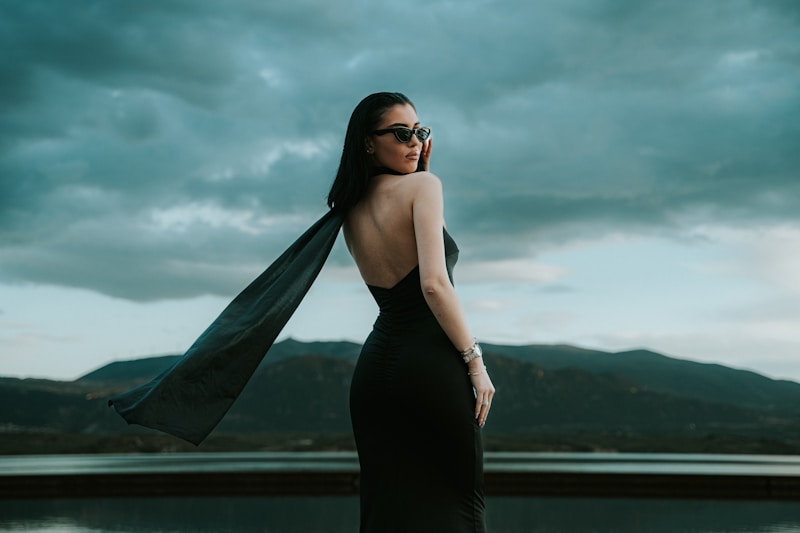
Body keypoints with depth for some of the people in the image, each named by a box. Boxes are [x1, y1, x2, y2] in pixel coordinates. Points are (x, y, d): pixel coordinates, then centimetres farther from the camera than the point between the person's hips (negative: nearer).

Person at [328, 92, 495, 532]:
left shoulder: (349, 212, 11)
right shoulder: (422, 185, -9)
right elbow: (434, 283, -19)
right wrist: (475, 361, -11)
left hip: (374, 364, 6)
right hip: (432, 364, -6)